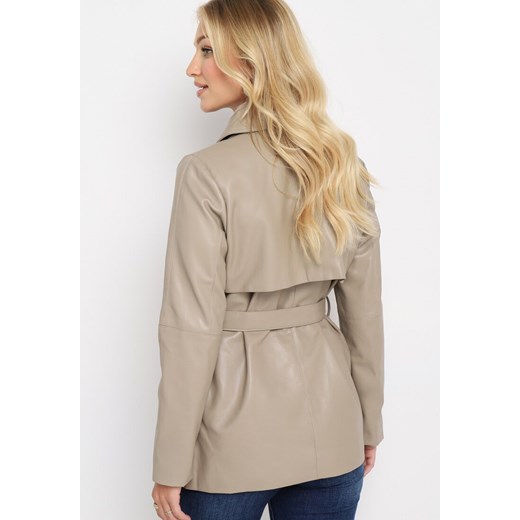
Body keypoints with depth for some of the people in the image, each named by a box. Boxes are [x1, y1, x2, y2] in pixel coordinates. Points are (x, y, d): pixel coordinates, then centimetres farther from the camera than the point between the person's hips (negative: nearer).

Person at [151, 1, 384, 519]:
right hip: (329, 430, 5)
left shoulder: (206, 173, -16)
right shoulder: (343, 166, -1)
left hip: (234, 434, -4)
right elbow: (365, 311, 4)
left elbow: (193, 328, -16)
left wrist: (170, 466, -8)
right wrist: (369, 423, 16)